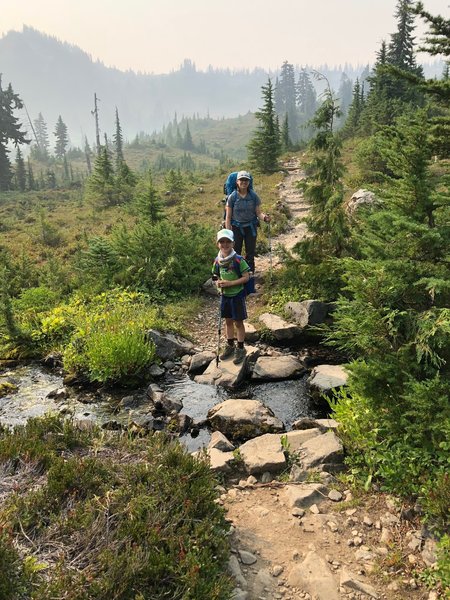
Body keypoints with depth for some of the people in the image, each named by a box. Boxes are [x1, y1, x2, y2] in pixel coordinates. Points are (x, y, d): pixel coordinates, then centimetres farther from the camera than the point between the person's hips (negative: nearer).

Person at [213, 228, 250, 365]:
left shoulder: (238, 260, -18)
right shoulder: (218, 261, -2)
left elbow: (246, 277, -17)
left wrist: (230, 283, -24)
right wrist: (218, 283, -12)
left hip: (237, 295, -5)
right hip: (225, 295, 5)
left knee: (238, 322, 6)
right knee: (228, 321, 17)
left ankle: (240, 349, 20)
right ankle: (230, 346, 33)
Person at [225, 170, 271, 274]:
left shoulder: (254, 196, -5)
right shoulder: (232, 197, -8)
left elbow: (258, 212, -2)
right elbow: (228, 217, -5)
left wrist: (264, 217, -26)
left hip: (251, 227, 1)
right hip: (236, 227, -1)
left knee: (250, 253, 6)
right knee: (236, 253, 1)